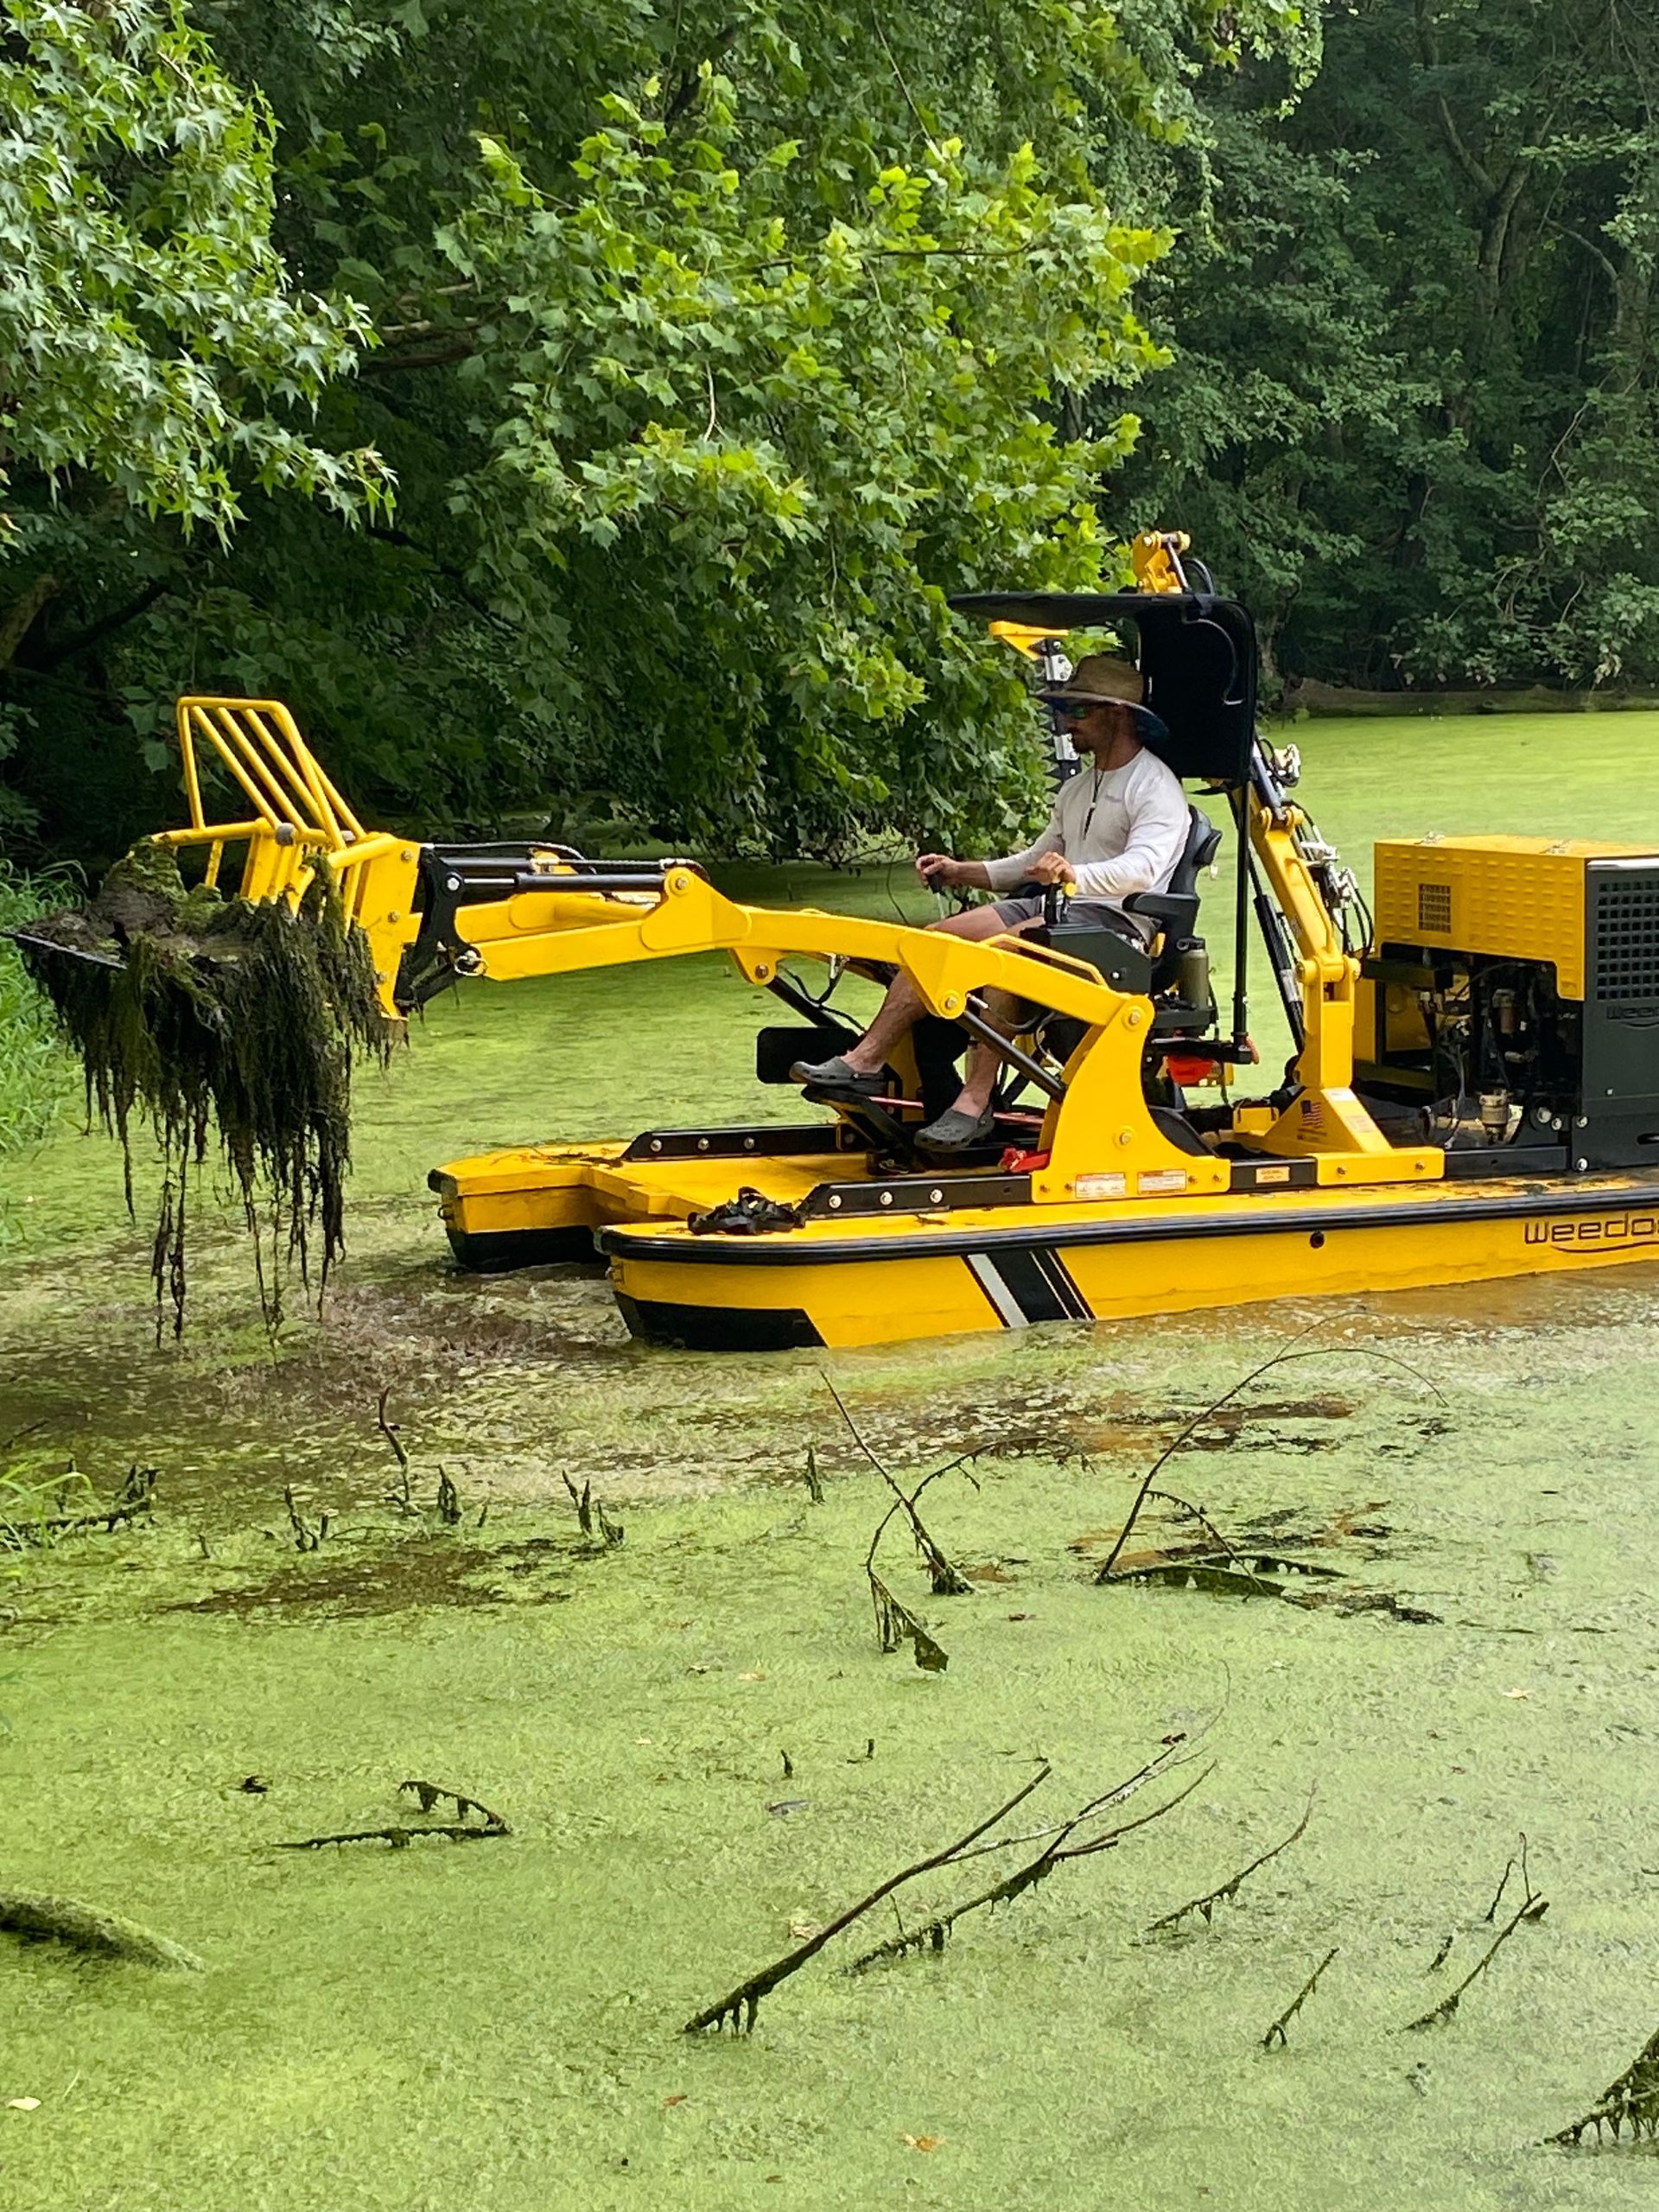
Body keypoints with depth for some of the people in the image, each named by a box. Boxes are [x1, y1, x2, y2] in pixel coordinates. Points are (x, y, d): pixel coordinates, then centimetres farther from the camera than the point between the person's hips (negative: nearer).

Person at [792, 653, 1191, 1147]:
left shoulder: (1155, 788, -6)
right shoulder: (1077, 788, 23)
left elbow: (1141, 868, -24)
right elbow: (1035, 862, 30)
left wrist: (1076, 875, -42)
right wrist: (959, 871, 19)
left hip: (1114, 919, -9)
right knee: (935, 940, -7)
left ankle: (975, 1103, -35)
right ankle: (864, 1062, -12)